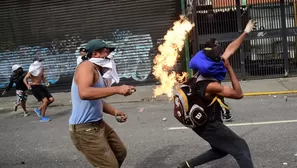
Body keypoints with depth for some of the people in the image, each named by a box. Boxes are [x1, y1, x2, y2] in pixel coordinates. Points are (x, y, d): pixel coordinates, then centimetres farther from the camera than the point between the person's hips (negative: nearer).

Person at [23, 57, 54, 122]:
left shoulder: (42, 68, 6)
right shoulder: (32, 70, -14)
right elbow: (25, 79, -11)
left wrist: (46, 82, 1)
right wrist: (27, 85, -29)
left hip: (40, 86, 7)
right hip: (34, 87, -7)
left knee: (51, 99, 1)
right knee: (45, 100, -18)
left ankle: (38, 109, 18)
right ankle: (42, 117, -4)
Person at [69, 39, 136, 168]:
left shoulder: (96, 71, 15)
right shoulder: (87, 66, -16)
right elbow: (84, 93, -35)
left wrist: (114, 112, 7)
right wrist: (117, 89, -32)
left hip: (98, 124, 10)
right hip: (85, 129, -10)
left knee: (120, 152, 22)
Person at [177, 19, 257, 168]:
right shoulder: (211, 86, -30)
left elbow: (229, 50, 2)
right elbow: (238, 94, -22)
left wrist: (246, 32, 6)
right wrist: (229, 68, -24)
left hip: (203, 122, 9)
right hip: (208, 125, -9)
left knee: (220, 150, 25)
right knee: (241, 148, -5)